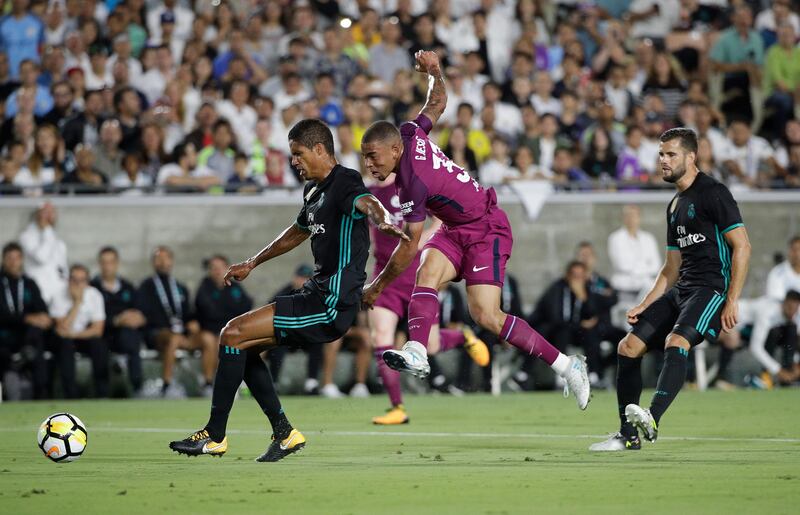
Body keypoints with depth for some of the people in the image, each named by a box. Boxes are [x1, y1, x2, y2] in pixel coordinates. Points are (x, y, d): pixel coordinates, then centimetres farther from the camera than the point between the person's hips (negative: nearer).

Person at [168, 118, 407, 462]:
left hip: (331, 306, -10)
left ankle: (214, 436, -4)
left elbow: (367, 203, -37)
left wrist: (383, 221, -60)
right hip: (316, 294, 10)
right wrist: (253, 263, 45)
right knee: (241, 344, 17)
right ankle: (284, 433, 14)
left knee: (234, 334, -12)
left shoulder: (344, 183, -13)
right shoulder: (314, 191, 17)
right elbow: (297, 233, 35)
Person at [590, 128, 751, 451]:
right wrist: (645, 306, 15)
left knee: (676, 342, -33)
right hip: (681, 291, 9)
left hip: (711, 289, -9)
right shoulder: (675, 206, 20)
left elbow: (742, 246, -13)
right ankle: (628, 436, 7)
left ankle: (652, 419, -50)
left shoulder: (713, 193, -7)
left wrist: (732, 301, -18)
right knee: (628, 346, 1)